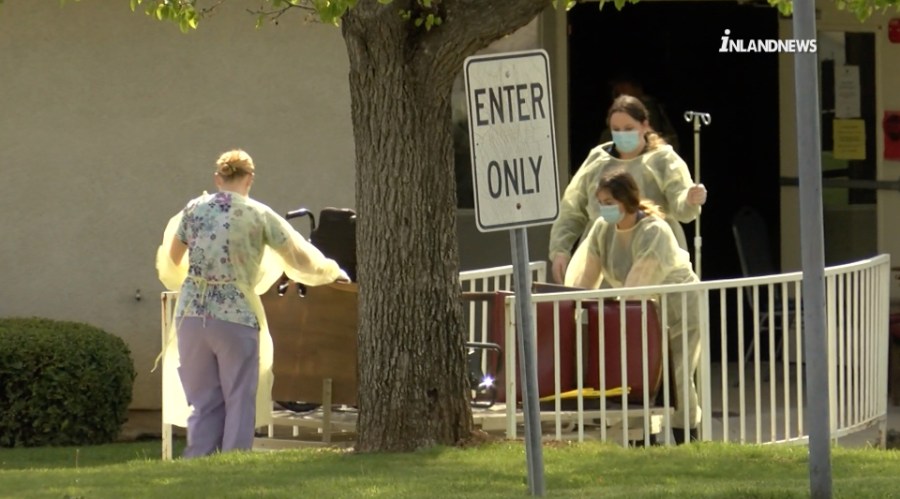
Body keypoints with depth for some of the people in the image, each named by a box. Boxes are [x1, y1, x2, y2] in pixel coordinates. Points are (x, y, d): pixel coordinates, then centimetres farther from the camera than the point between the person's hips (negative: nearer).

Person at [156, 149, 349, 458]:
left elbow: (172, 259, 21)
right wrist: (332, 272, 24)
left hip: (191, 314, 3)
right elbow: (301, 260, 5)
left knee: (204, 403, 11)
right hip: (236, 317, -3)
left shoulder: (193, 210, 7)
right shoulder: (259, 216, -1)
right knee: (239, 403, 6)